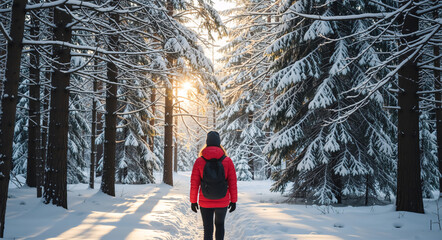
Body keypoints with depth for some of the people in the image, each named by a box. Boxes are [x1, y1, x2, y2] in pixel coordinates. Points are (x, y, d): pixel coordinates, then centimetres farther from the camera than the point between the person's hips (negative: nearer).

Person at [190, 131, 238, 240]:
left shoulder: (199, 161, -7)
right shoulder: (228, 161, -7)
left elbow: (194, 184, -4)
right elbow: (233, 183, -4)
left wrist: (193, 201, 7)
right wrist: (233, 201, 6)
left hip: (205, 203, 0)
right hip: (223, 202, 1)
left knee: (208, 229, 10)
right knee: (220, 225, 22)